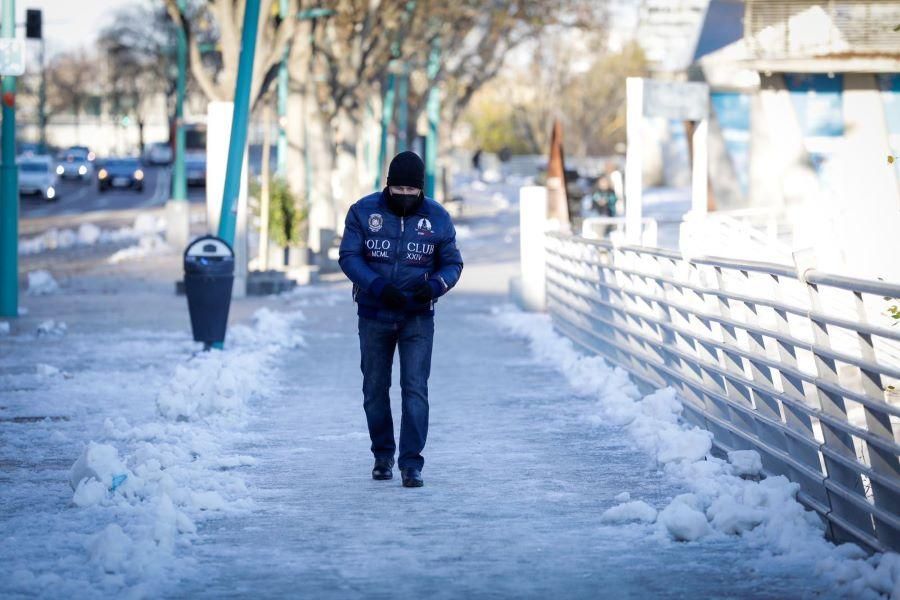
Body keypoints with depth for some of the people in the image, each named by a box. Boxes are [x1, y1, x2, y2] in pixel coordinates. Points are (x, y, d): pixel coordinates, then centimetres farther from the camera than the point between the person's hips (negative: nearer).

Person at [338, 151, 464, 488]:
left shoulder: (437, 217, -3)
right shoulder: (364, 211, -6)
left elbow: (452, 263, 2)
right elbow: (348, 256, -9)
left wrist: (434, 285, -20)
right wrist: (378, 286, -24)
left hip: (418, 318, -1)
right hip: (374, 316, 1)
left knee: (415, 387, -12)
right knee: (375, 388, 11)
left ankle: (411, 463, -13)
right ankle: (383, 455, 28)